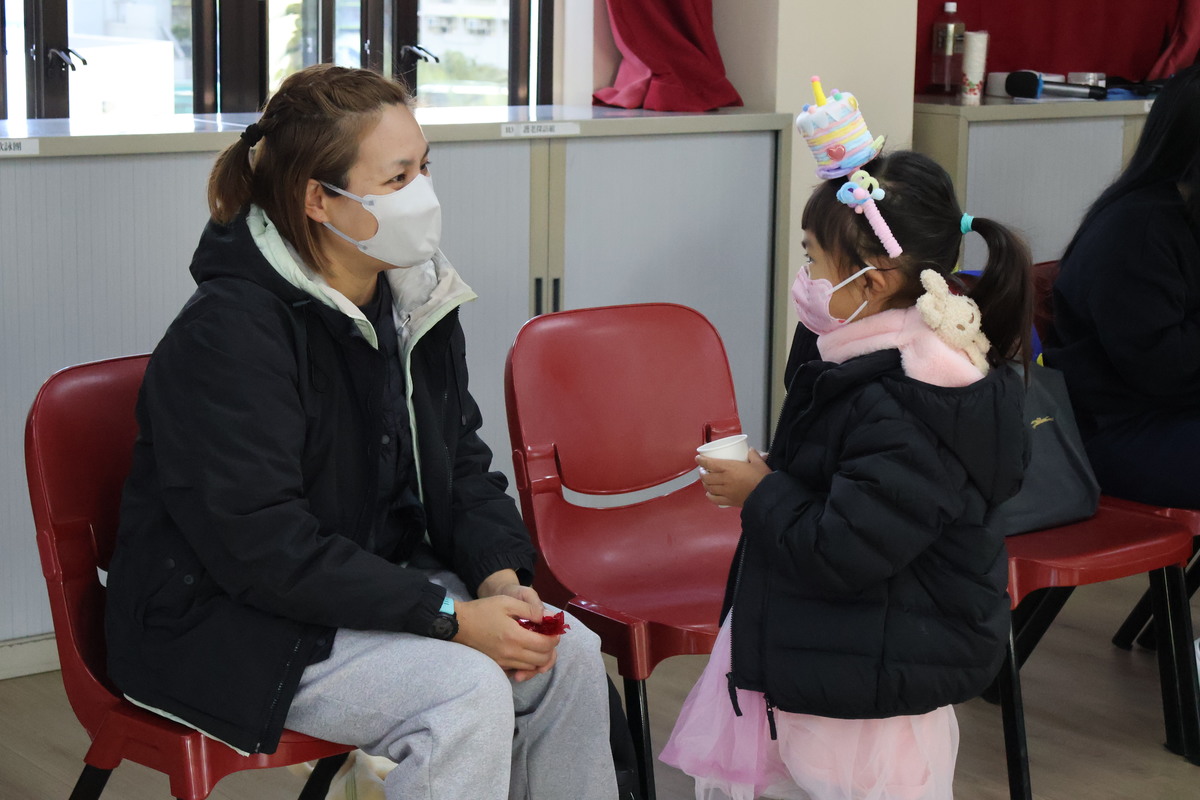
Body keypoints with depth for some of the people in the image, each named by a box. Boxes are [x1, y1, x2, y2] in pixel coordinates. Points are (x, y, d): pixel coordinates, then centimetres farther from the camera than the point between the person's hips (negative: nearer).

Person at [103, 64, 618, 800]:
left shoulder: (414, 296, 3)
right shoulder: (231, 333, -23)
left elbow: (462, 464, 11)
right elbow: (262, 547, -26)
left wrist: (500, 577, -10)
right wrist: (451, 618, -27)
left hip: (383, 584, 8)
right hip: (233, 624, -8)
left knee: (570, 655, -10)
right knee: (467, 692, -28)